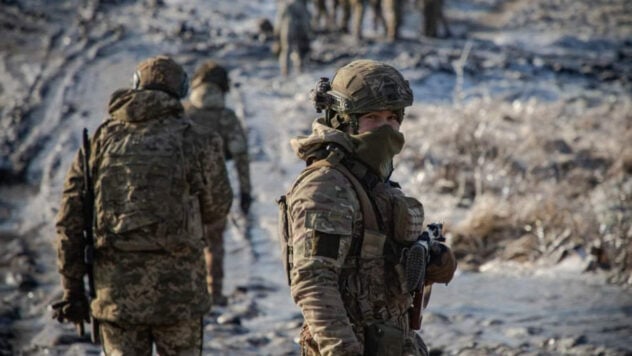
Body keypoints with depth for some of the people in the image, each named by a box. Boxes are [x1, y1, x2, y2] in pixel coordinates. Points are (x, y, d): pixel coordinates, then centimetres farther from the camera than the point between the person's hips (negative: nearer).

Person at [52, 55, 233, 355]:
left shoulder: (101, 139, 5)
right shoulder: (191, 139, -3)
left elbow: (69, 218, 4)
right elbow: (216, 207, 6)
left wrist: (72, 287, 9)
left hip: (115, 288, 2)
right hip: (176, 285, -2)